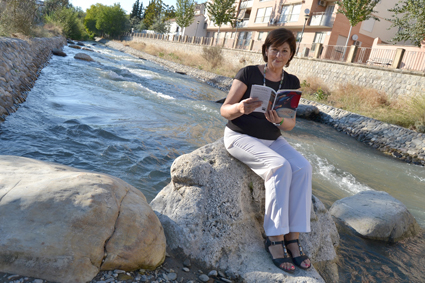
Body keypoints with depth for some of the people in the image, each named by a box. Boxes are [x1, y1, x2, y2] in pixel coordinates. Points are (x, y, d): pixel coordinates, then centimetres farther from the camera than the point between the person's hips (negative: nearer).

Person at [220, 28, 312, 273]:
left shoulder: (292, 82, 2)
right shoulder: (249, 73, -10)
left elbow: (291, 124, -1)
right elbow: (225, 110, -14)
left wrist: (280, 121, -25)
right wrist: (240, 107, -37)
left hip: (272, 140, 5)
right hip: (241, 137, -5)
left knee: (303, 168, -23)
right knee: (280, 167, -31)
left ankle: (292, 237, -18)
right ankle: (275, 239, -22)